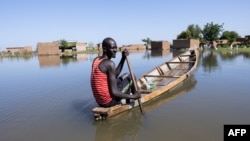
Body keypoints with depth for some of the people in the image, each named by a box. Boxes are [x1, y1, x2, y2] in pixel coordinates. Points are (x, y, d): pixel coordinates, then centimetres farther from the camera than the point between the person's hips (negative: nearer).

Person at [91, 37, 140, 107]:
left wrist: (123, 58, 3)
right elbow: (114, 92, -24)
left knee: (125, 76, 23)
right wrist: (133, 97, -12)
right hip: (109, 101, -8)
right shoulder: (109, 63, -21)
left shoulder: (96, 60, 5)